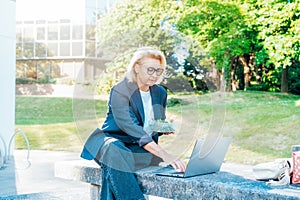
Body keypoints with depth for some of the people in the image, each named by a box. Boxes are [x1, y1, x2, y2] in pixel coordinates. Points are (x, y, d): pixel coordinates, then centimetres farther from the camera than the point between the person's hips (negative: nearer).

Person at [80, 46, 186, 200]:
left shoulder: (160, 93, 9)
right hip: (114, 140, -4)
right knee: (114, 150, -41)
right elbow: (129, 127, -28)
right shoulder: (120, 91, -12)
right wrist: (164, 155, -39)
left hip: (145, 147, 4)